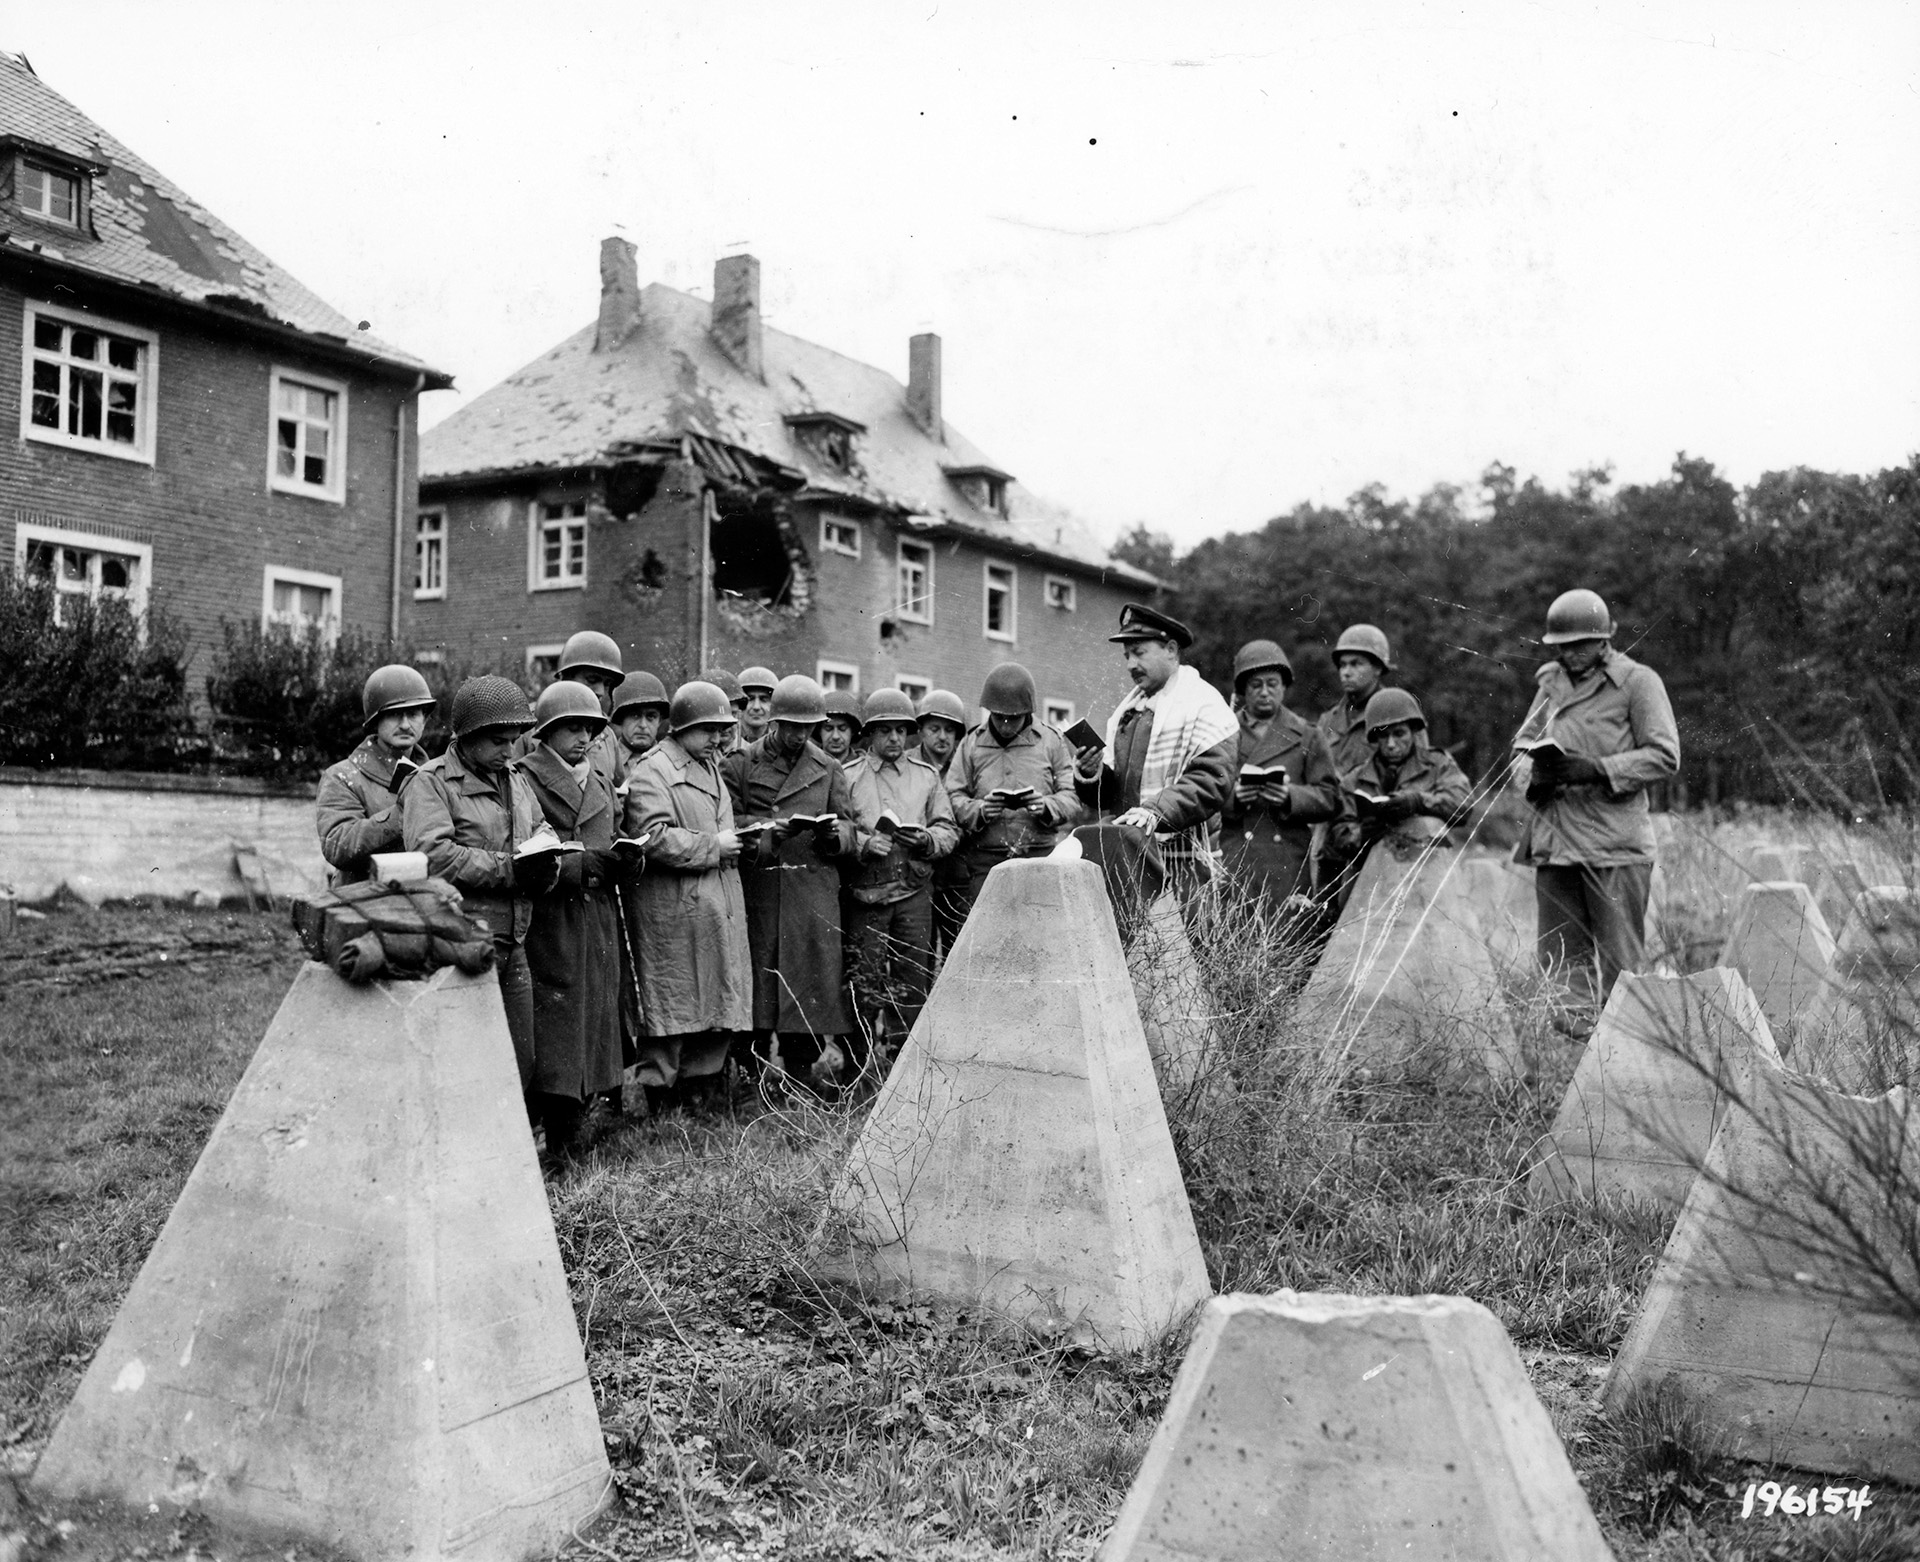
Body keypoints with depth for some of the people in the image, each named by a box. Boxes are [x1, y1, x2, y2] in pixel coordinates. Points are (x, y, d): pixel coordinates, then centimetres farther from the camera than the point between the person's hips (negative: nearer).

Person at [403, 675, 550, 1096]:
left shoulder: (517, 781, 18)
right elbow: (431, 853, -20)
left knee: (521, 1062, 12)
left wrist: (544, 868, -9)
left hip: (513, 944, 7)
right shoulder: (430, 783, -6)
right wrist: (509, 870, -20)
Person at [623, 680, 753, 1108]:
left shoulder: (710, 766, 20)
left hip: (718, 906, 9)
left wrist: (738, 840, 12)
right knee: (673, 1008, -2)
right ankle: (661, 1096, 8)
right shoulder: (653, 770, -10)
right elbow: (654, 838, -21)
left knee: (719, 1006, 9)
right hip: (674, 912, -8)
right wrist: (712, 847, -15)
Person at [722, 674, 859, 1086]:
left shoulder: (829, 770, 14)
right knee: (757, 977, -1)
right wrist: (763, 829, -15)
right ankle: (751, 1078, 9)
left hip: (814, 894, 2)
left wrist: (835, 833, -12)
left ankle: (801, 1075, 10)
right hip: (757, 894, -2)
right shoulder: (739, 764, 6)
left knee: (809, 985, 0)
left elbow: (850, 832, 11)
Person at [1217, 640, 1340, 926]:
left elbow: (1330, 799, 6)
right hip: (1231, 866, 0)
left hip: (1287, 869, 1)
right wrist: (1231, 797, -14)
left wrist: (1290, 796, -12)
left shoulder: (1307, 736, 14)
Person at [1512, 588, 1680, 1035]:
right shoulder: (1551, 682, 15)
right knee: (1560, 955, 7)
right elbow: (1522, 744, 18)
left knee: (1619, 958, -1)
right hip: (1554, 841, 6)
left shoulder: (1638, 682, -2)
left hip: (1615, 843, -5)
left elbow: (1664, 756, -7)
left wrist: (1596, 769, -18)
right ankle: (1573, 1031, 15)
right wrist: (1534, 775, -4)